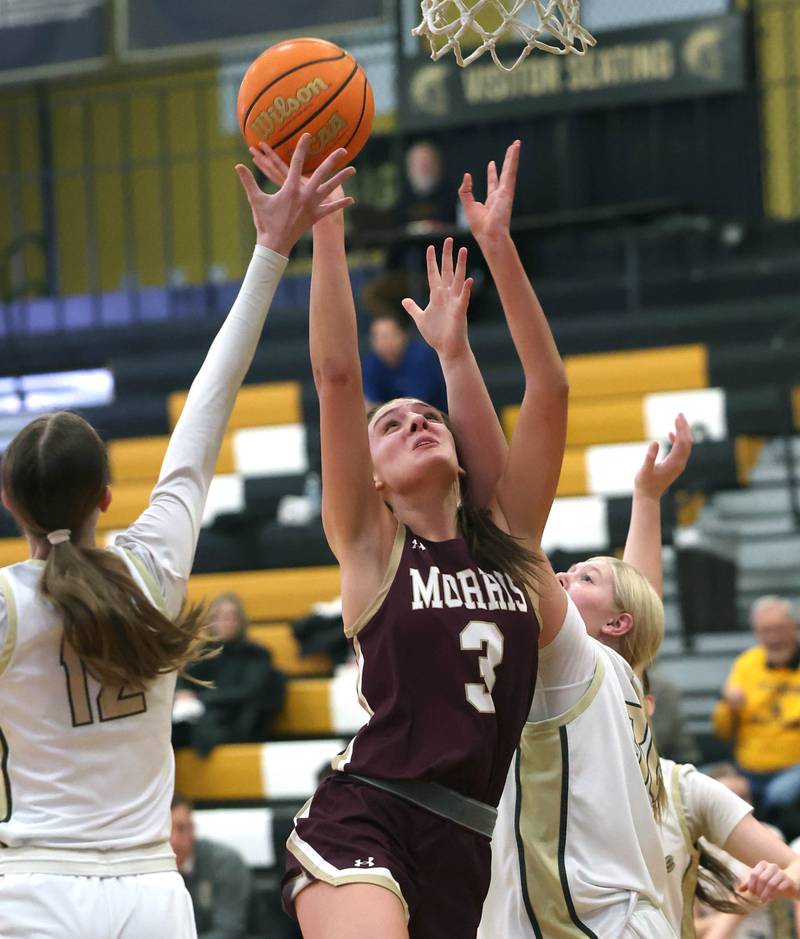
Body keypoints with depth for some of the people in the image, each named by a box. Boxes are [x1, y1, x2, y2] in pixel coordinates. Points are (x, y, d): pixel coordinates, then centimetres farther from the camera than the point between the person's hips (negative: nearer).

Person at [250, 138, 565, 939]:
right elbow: (337, 377, -5)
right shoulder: (372, 544, 5)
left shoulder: (509, 539, 14)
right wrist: (324, 226, -9)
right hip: (362, 823, -5)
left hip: (466, 843, 5)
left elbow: (549, 390, 8)